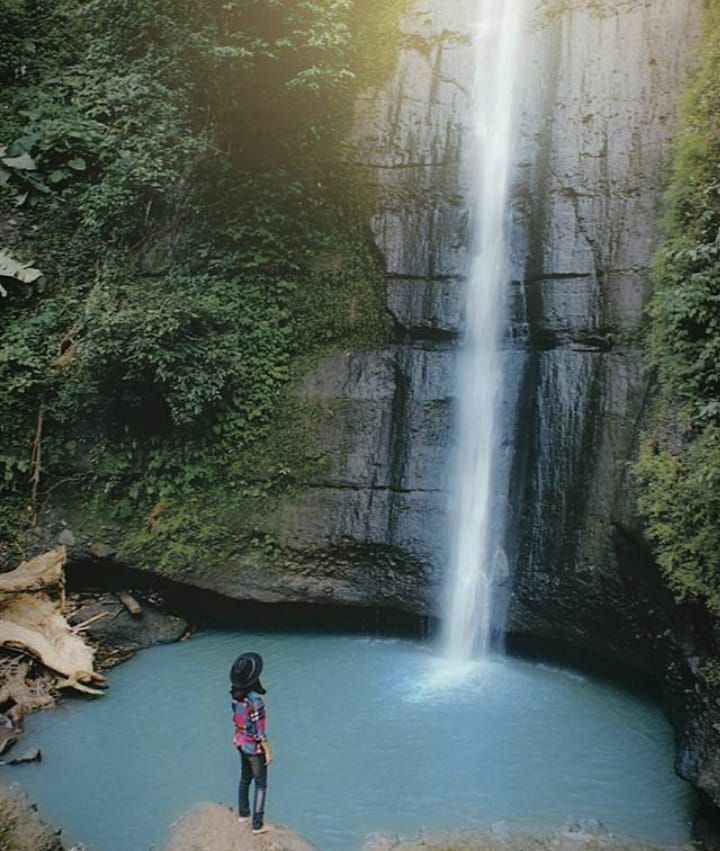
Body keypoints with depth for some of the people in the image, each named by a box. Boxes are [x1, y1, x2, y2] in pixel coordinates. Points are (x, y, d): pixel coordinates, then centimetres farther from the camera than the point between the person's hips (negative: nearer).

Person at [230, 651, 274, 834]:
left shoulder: (236, 694, -7)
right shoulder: (255, 699, -30)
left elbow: (237, 719, 5)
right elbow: (258, 729, -25)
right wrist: (268, 750, -14)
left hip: (241, 742, 7)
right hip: (255, 747, -7)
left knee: (245, 778, 24)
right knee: (260, 784, 7)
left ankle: (243, 813, 40)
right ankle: (257, 824, 13)